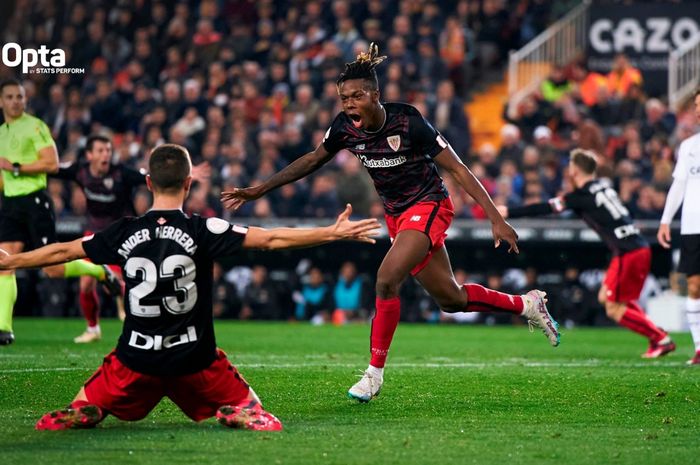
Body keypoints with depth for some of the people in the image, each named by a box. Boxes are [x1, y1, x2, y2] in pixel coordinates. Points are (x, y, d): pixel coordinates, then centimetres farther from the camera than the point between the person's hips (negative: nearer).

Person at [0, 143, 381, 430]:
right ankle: (238, 416, -20)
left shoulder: (124, 233, -2)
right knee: (250, 411, 12)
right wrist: (334, 232, -4)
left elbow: (61, 252, 9)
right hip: (193, 357, -2)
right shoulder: (202, 231, -9)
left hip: (136, 358, 2)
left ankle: (79, 415, -15)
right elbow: (271, 240, -10)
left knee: (83, 409, 18)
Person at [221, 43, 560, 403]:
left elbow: (457, 169, -21)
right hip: (396, 215, 6)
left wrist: (496, 219, -25)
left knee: (387, 279, -25)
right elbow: (313, 160, 10)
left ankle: (375, 371, -11)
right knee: (451, 299, 12)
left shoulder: (408, 122, -25)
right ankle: (527, 304, 35)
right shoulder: (345, 128, -10)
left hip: (428, 206, -6)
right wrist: (258, 190, 8)